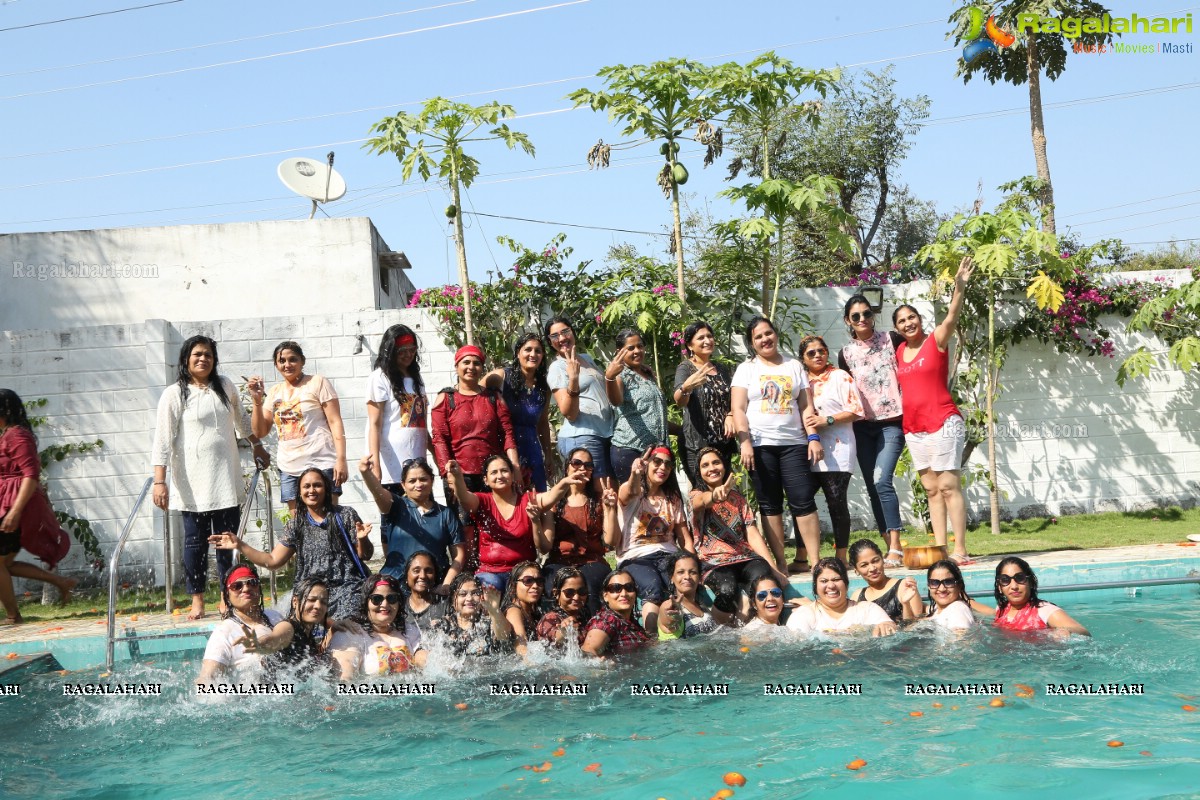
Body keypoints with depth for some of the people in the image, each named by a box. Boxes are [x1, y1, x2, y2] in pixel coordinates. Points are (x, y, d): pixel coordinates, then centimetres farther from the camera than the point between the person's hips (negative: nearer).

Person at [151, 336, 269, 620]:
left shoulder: (225, 387, 9)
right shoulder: (174, 395, -4)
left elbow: (243, 420, 26)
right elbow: (162, 441, -9)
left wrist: (258, 447, 31)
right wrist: (159, 482, -16)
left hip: (227, 481, 3)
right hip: (193, 484, -3)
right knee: (195, 541, 4)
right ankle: (197, 599, 15)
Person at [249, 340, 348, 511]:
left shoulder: (317, 383, 0)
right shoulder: (275, 392, 14)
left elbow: (335, 422, -5)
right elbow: (260, 432, 12)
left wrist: (341, 459, -15)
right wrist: (257, 400, 0)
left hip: (321, 466, -5)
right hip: (289, 470, 5)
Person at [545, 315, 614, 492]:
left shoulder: (587, 358, 16)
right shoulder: (557, 368, -5)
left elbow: (604, 392, 31)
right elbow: (569, 413, -16)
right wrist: (573, 379, -28)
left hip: (606, 434, 8)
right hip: (581, 437, -8)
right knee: (601, 494, -12)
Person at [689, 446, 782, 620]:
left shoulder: (737, 498, 18)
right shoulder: (696, 495, 7)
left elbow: (753, 535, 9)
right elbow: (702, 501, -21)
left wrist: (774, 569, -5)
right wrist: (714, 495, -47)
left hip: (745, 558, 3)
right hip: (714, 561, -3)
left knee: (763, 575, -34)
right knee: (727, 589, -37)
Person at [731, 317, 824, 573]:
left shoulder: (794, 366, 14)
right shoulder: (746, 369, 8)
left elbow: (806, 406, 10)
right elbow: (738, 409, 0)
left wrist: (813, 437, -1)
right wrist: (745, 443, -11)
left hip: (794, 443, 1)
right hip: (760, 445, -1)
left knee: (803, 501, -6)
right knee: (770, 505, 1)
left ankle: (814, 560, -4)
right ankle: (780, 562, 6)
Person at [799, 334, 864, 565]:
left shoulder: (840, 376, 4)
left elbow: (856, 410, -3)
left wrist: (827, 420, -13)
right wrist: (805, 423, 3)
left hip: (836, 449, -4)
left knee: (836, 501, -8)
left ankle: (841, 556, 0)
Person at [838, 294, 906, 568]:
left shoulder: (891, 339, -1)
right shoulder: (846, 353, 6)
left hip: (892, 422, -3)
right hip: (863, 427, 4)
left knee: (882, 481, -18)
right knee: (873, 487, 3)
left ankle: (896, 548, -15)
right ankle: (889, 546, 12)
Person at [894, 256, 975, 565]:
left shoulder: (936, 341, -3)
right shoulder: (899, 351, 12)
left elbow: (952, 317, -19)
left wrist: (959, 287, -33)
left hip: (943, 423, -6)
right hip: (913, 427, 6)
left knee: (949, 486, -7)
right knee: (931, 489, 7)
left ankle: (960, 550, -5)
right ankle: (939, 548, 10)